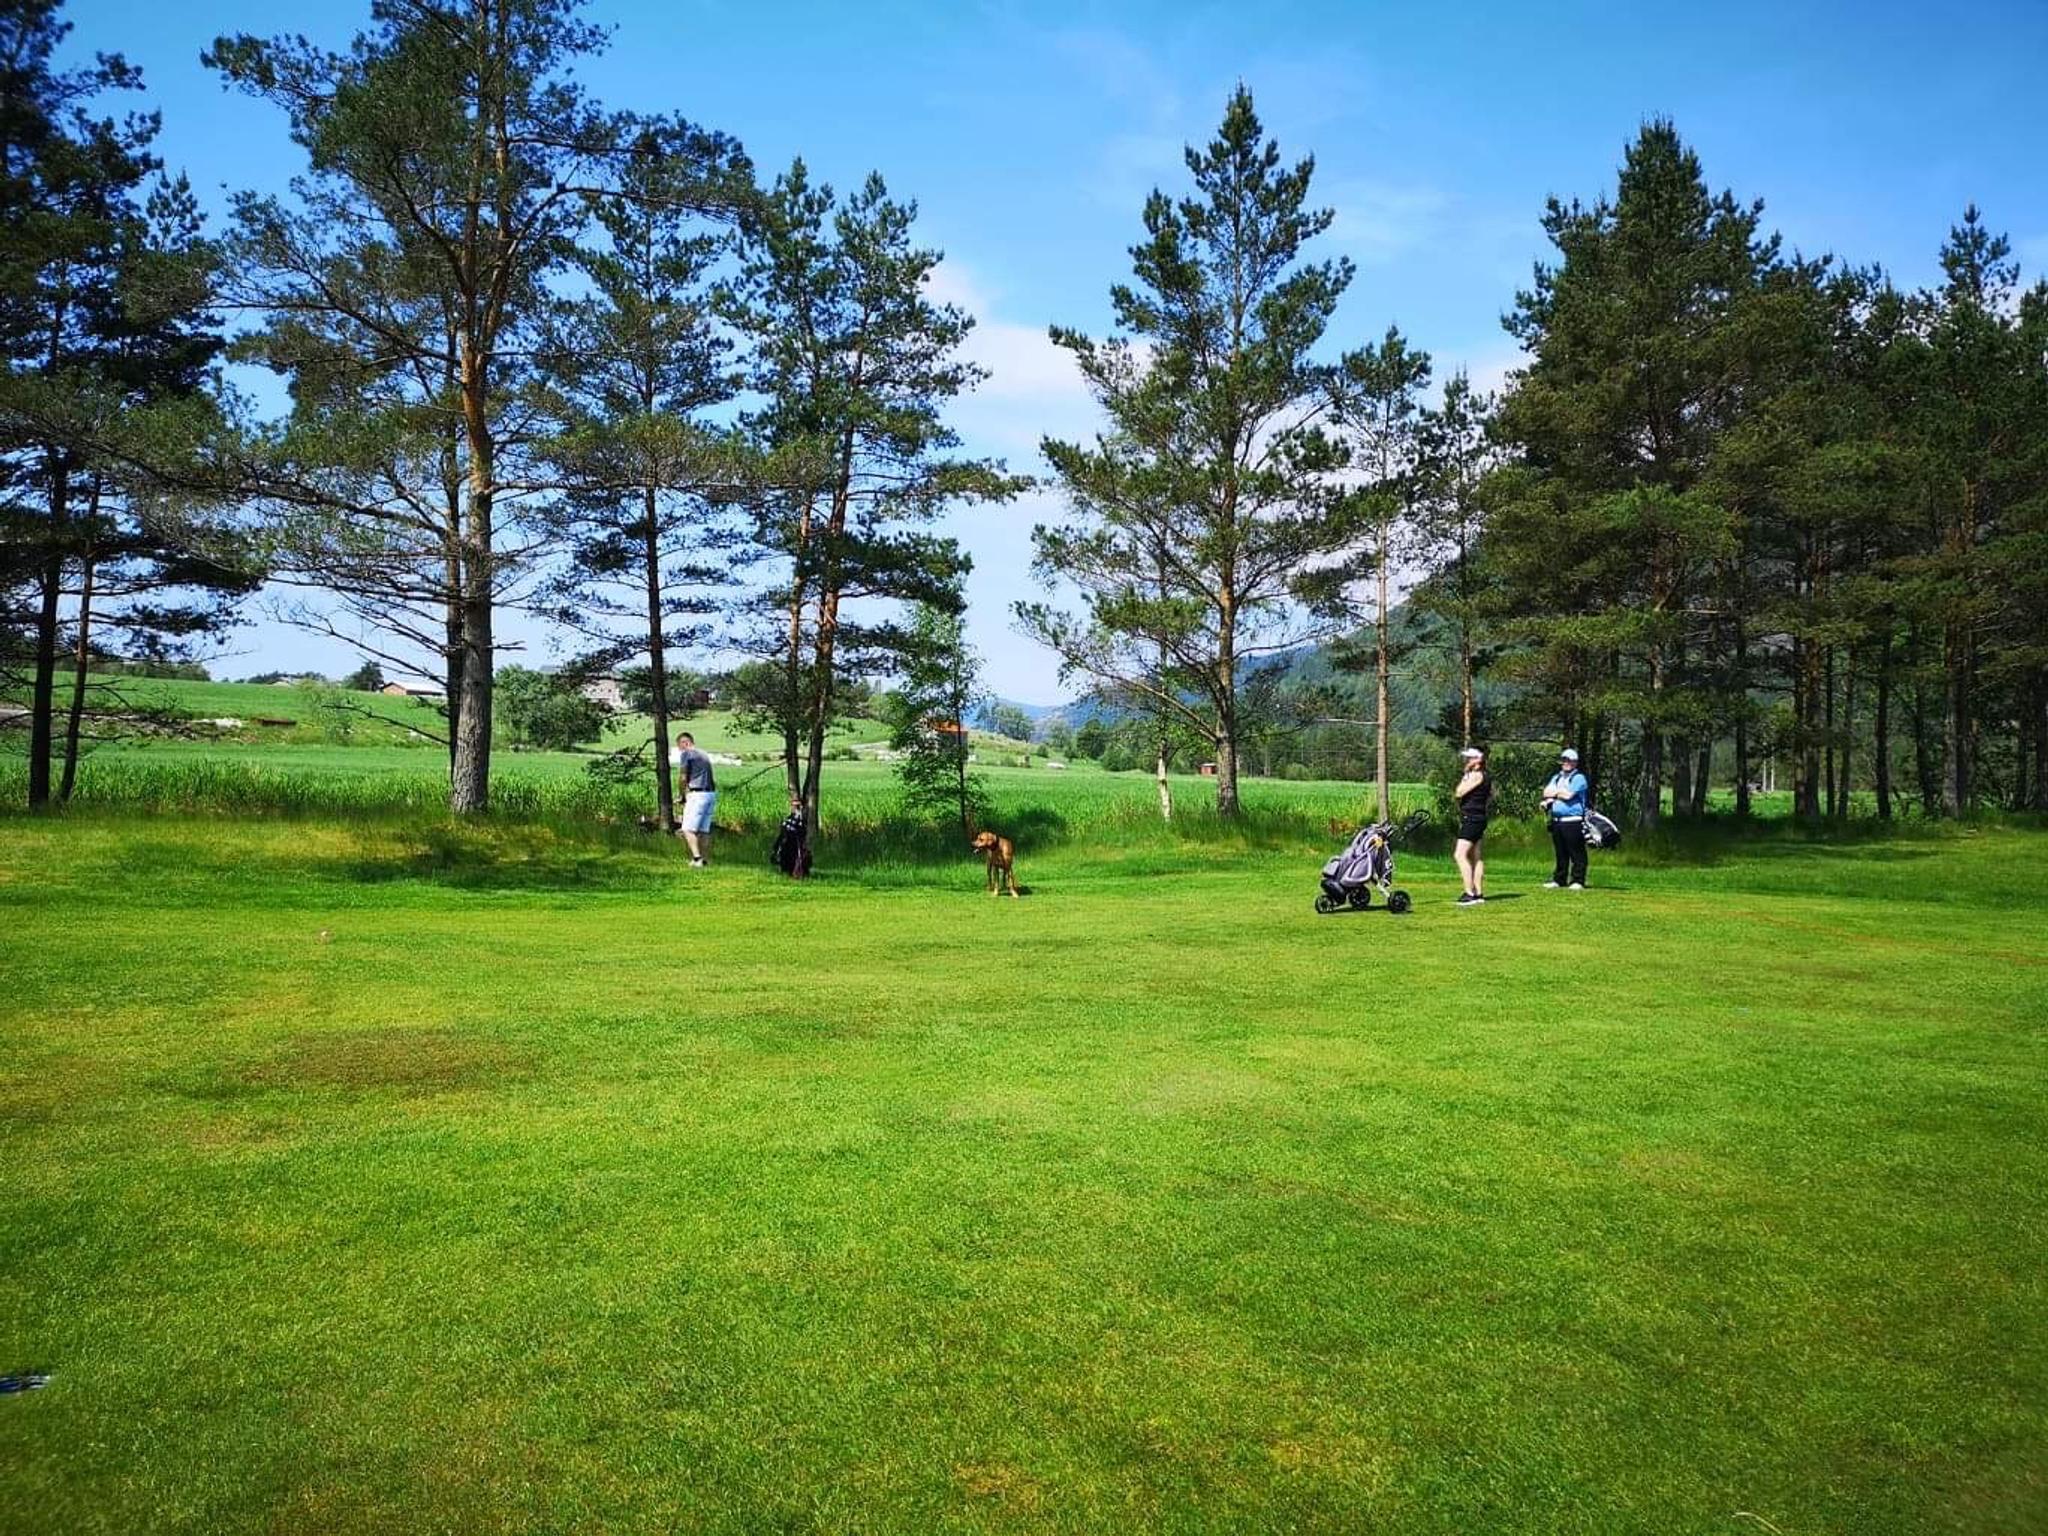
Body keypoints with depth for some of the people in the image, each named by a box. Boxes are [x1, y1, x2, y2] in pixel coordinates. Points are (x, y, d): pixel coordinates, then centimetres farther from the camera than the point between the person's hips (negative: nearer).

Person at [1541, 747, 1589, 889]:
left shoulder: (1579, 778, -2)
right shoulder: (1556, 777, 21)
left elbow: (1568, 794, -14)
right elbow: (1546, 792, 9)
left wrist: (1555, 793, 3)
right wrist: (1561, 792, -5)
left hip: (1573, 821, -7)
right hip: (1556, 821, 7)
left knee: (1576, 853, -4)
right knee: (1560, 853, 12)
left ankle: (1577, 881, -2)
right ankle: (1559, 880, 16)